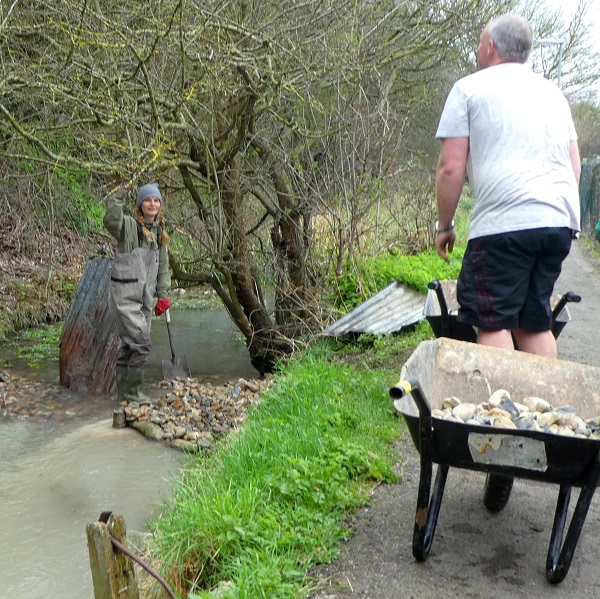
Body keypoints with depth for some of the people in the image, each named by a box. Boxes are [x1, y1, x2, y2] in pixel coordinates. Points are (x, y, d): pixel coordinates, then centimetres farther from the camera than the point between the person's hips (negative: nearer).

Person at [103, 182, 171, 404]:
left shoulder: (159, 232, 14)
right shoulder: (129, 226, -8)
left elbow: (163, 266, 18)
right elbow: (111, 220, -31)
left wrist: (163, 294, 12)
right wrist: (118, 197, -29)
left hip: (145, 296, 8)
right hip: (125, 295, -8)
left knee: (129, 346, 14)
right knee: (142, 343, -13)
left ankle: (124, 393, 24)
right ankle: (132, 393, 0)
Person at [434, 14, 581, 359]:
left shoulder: (470, 88, 4)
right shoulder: (553, 93, 22)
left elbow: (451, 168, -3)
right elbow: (575, 167, 23)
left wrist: (444, 225, 7)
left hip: (503, 224, -6)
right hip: (561, 222, 7)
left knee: (494, 324, -2)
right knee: (535, 324, 12)